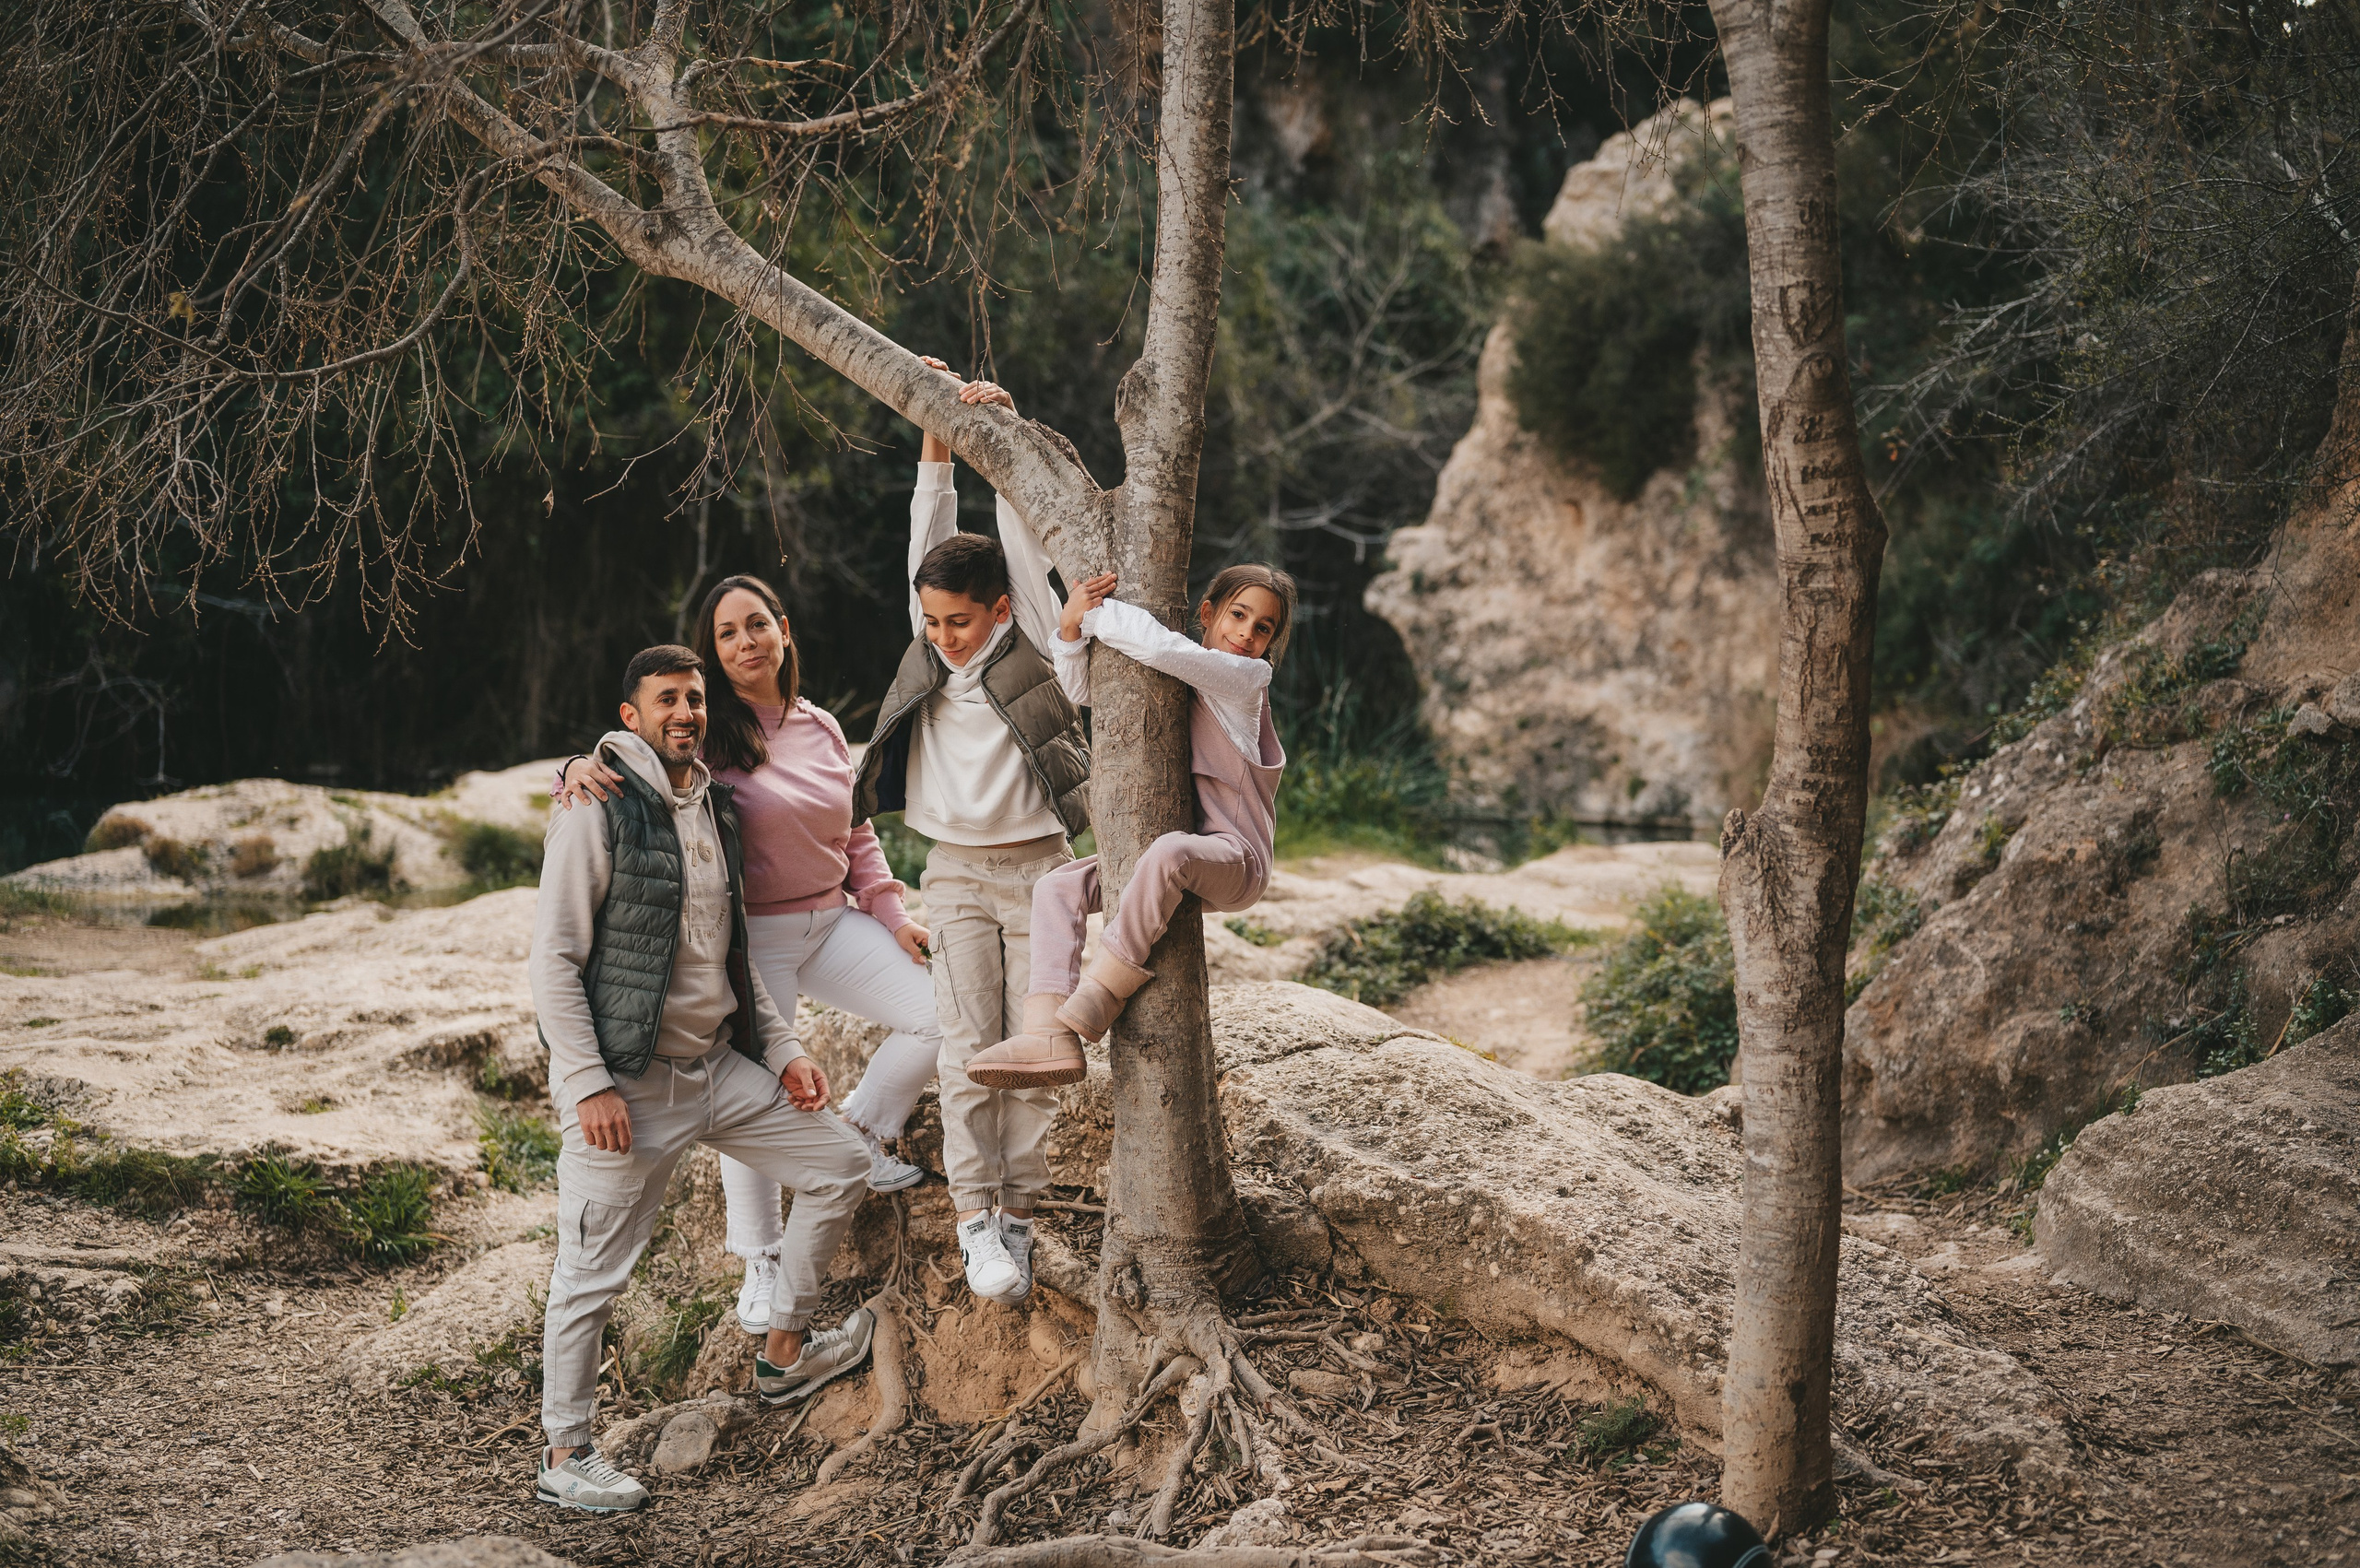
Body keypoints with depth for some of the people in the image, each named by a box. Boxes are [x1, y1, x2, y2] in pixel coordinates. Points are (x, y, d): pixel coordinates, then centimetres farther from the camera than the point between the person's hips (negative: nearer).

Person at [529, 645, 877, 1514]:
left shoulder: (715, 808, 12)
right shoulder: (598, 808, -11)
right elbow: (554, 959, -13)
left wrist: (782, 1051, 12)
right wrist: (589, 1085, -19)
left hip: (718, 1066, 8)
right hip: (627, 1082, -7)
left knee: (840, 1164, 10)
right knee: (593, 1272, -3)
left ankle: (784, 1355, 24)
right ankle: (563, 1455, 11)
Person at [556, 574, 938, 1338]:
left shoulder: (821, 728, 7)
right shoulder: (703, 730, -10)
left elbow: (857, 834, 16)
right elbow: (629, 767, -15)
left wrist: (891, 914, 7)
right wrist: (580, 769, -39)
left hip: (833, 921, 5)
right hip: (750, 937, -5)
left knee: (938, 1014, -4)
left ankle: (857, 1134, 20)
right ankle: (760, 1260, 19)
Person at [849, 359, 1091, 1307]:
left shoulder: (1031, 645, -4)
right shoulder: (929, 645, 4)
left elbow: (1022, 535, -8)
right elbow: (930, 532, 0)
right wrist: (936, 431, -6)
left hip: (1039, 867, -2)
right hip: (955, 873, 2)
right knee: (967, 1050, -4)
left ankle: (1018, 1211, 4)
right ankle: (974, 1218, -1)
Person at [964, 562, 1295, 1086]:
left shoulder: (1247, 676, -9)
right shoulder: (1170, 675, 14)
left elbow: (1160, 645, -24)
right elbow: (1083, 691, 10)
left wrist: (1094, 612, -12)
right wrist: (1071, 627, -8)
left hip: (1235, 861, -8)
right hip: (1171, 860, 8)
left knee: (1169, 852, -41)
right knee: (1058, 887, -7)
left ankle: (1105, 987, -25)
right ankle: (1049, 1038, -21)